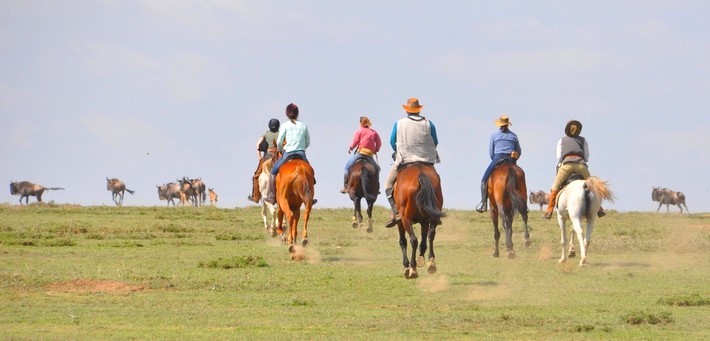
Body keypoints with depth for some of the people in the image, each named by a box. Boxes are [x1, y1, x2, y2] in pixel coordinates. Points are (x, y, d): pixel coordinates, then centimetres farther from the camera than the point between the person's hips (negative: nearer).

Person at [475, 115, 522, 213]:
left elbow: (490, 152, 5)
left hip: (497, 158, -3)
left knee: (484, 180, 6)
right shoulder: (513, 136, 11)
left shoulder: (494, 135, 4)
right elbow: (519, 152, 13)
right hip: (511, 161, 3)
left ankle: (484, 203, -7)